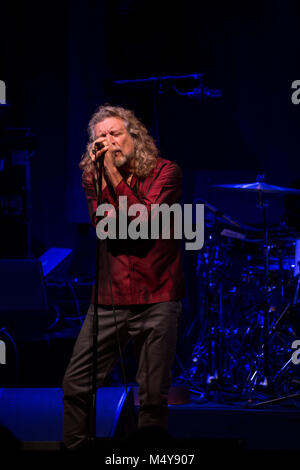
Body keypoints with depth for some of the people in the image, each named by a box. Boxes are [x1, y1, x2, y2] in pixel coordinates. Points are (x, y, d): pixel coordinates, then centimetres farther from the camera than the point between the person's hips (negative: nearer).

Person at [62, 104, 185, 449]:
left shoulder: (164, 172, -2)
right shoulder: (94, 177, 7)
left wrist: (114, 174, -16)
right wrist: (101, 172, -15)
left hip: (157, 298, -3)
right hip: (109, 299, 3)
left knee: (153, 395, -1)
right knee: (76, 385, 0)